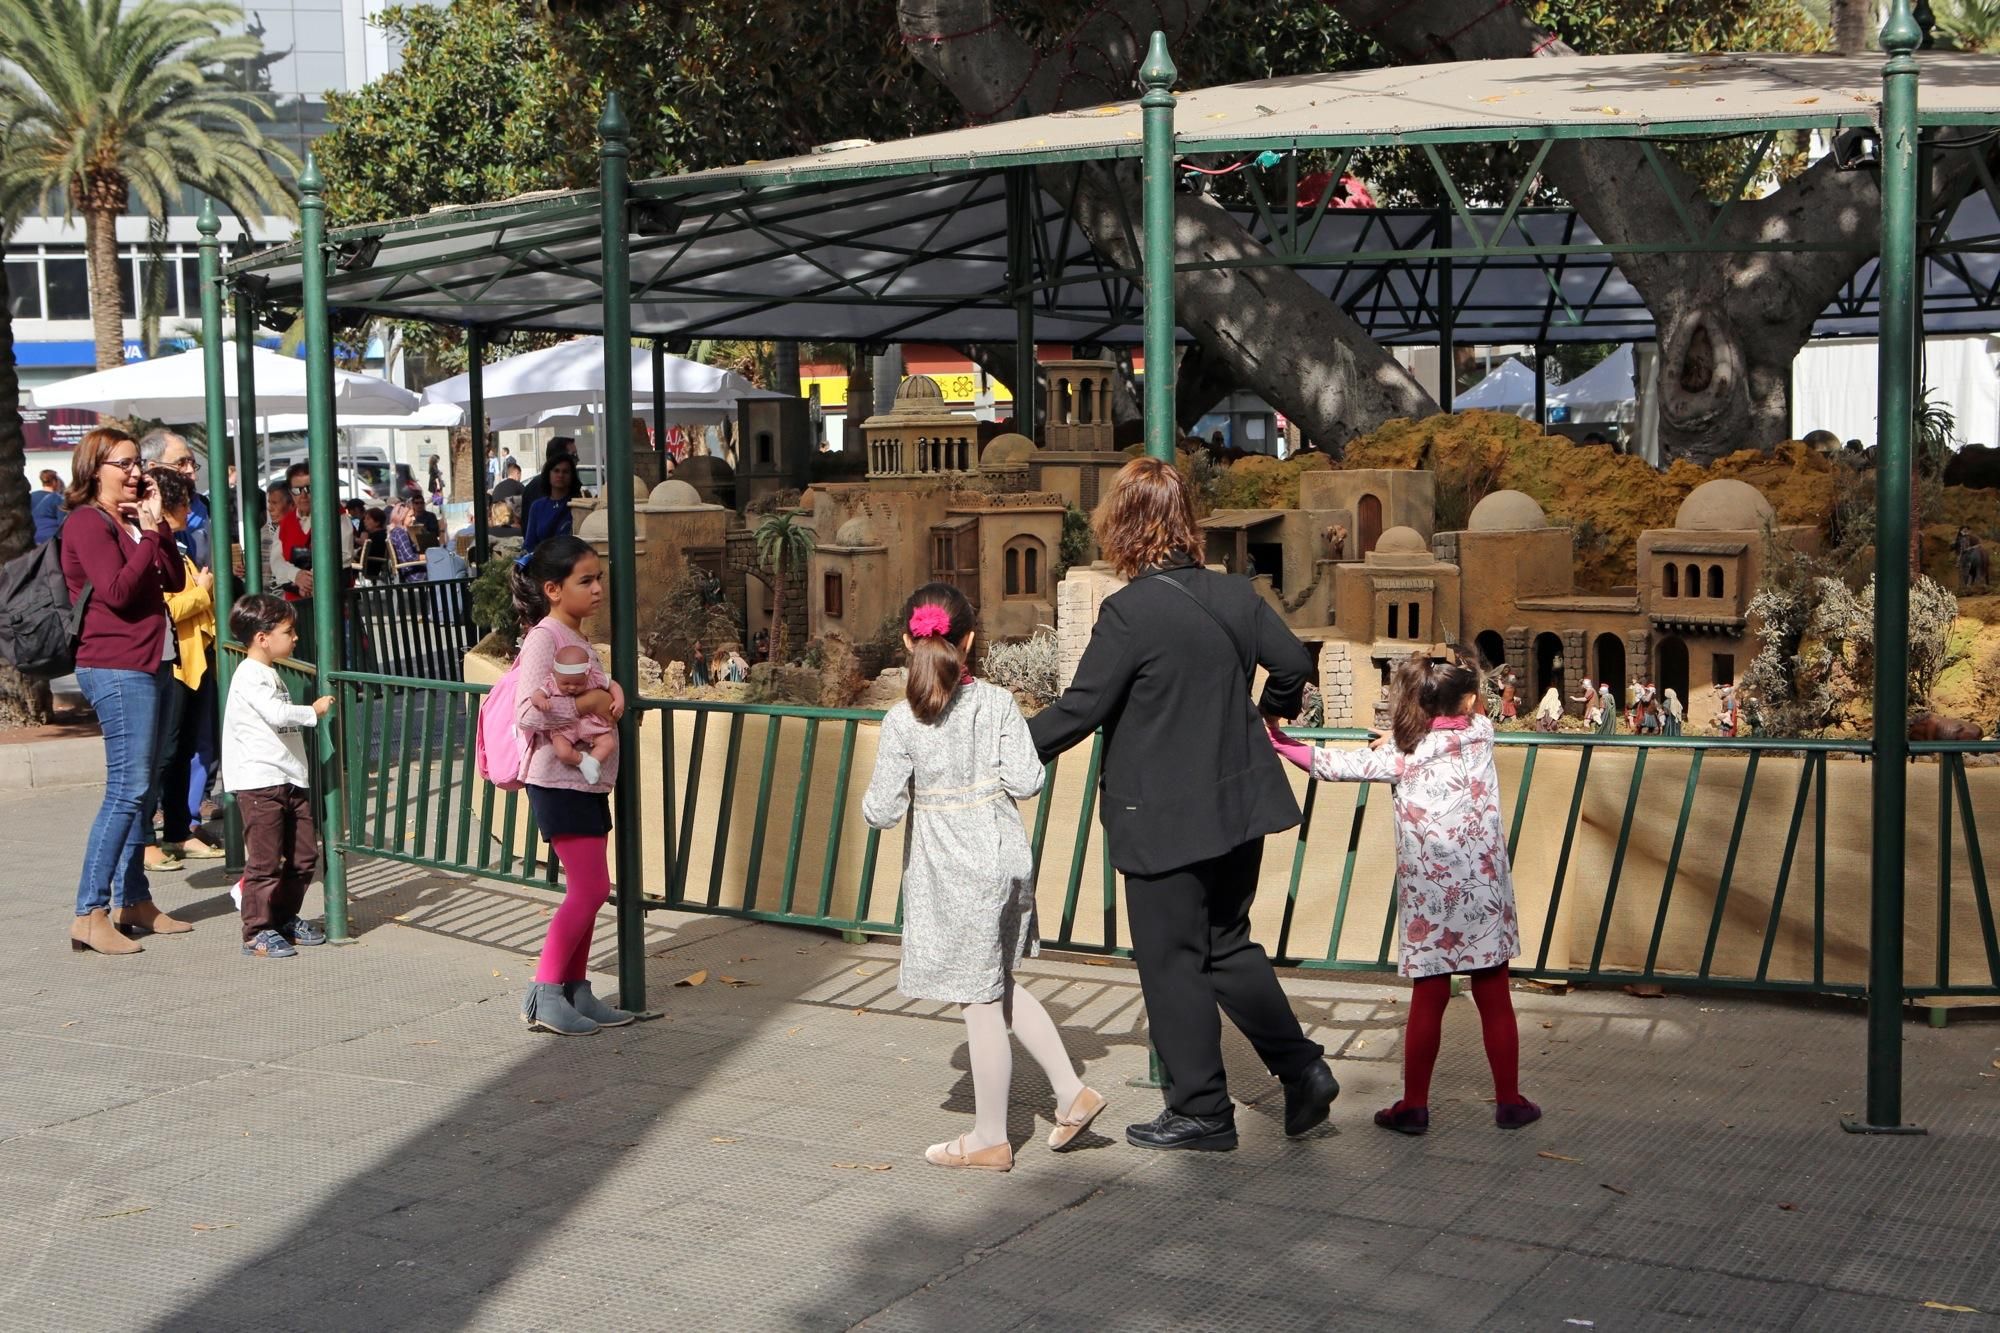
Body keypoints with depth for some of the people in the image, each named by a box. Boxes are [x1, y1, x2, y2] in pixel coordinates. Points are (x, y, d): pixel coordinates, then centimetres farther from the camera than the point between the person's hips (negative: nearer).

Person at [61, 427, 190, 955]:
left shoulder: (130, 519, 18)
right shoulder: (87, 522, -9)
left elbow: (174, 581, 9)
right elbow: (117, 591, -19)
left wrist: (157, 525, -1)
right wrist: (149, 537, -13)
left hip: (148, 664, 10)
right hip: (116, 668, -10)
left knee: (139, 788, 13)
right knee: (127, 789, -12)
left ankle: (133, 901, 20)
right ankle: (90, 915, -11)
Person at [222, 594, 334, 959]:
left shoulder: (270, 674, 21)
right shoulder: (249, 675, -12)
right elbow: (277, 714, -24)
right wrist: (314, 711, -10)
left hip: (290, 779, 10)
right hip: (260, 782, -10)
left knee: (303, 855, 11)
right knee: (265, 860, -6)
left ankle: (287, 918, 25)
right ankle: (257, 932, 0)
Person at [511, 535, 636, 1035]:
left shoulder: (578, 637, 13)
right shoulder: (544, 638, -16)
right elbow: (530, 713, -26)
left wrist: (612, 687, 3)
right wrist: (591, 700, -17)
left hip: (589, 778, 9)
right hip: (558, 781, -9)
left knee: (586, 891, 11)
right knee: (591, 888, -10)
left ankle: (576, 991, 19)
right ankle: (543, 995, -1)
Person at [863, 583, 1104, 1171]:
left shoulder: (902, 723, -14)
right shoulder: (998, 704, -6)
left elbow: (882, 810, -12)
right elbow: (1025, 780, -8)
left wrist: (873, 798, 10)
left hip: (951, 876, -4)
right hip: (1005, 857, 4)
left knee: (982, 1003, 4)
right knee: (998, 987, 23)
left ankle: (990, 1139, 17)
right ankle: (1071, 1091, 24)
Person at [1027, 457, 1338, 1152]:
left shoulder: (1129, 611, -19)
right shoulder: (1233, 593, 1)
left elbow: (1080, 708, -17)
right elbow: (1294, 661, 11)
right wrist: (1273, 708, 33)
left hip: (1165, 819, -7)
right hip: (1239, 803, 7)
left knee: (1173, 962, 6)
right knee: (1228, 944, 21)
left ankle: (1201, 1110, 15)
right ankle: (1302, 1067, 15)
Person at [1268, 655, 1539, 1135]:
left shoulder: (1400, 753, 1)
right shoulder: (1481, 734, 3)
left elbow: (1336, 765, 1)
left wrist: (1282, 745, 13)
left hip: (1427, 893, 0)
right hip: (1482, 888, 0)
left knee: (1428, 1000, 6)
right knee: (1494, 999, 8)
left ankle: (1414, 1106, 11)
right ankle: (1509, 1102, 16)